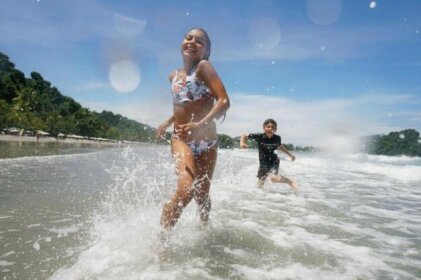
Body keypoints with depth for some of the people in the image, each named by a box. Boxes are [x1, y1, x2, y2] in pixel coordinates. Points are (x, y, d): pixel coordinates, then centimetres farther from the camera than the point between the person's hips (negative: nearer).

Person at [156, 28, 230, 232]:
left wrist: (201, 124, -34)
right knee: (186, 191, -23)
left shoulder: (203, 66, -7)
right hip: (181, 140, 1)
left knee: (202, 196, 11)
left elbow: (224, 101, -21)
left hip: (207, 142, -1)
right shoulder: (173, 76, 8)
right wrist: (167, 122, 15)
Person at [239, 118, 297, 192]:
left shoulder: (277, 138, -13)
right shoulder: (259, 136, -19)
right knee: (260, 185, 9)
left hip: (274, 161, -1)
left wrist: (290, 155, 19)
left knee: (273, 178, -27)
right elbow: (244, 136, -11)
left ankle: (291, 182, -3)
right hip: (263, 163, 2)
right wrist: (242, 143, -32)